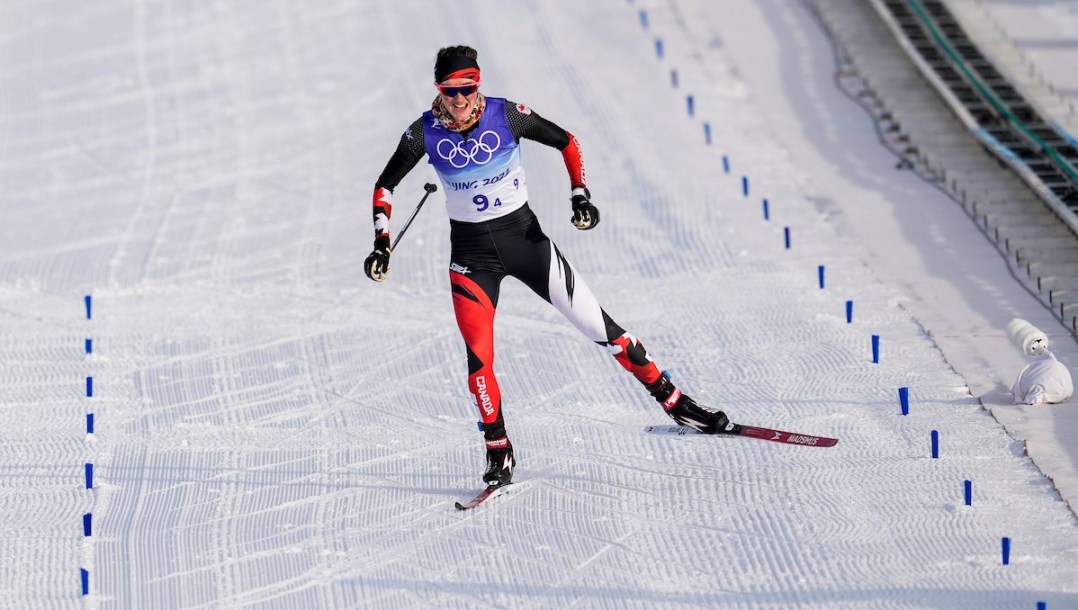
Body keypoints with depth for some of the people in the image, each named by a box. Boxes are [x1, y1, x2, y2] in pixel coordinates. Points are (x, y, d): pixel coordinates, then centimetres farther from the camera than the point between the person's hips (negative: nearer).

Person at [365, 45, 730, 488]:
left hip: (524, 236, 0)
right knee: (478, 354, -13)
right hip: (471, 252, 0)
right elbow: (384, 186, 0)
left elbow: (566, 142, 1)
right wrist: (382, 242, -11)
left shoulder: (506, 115, -13)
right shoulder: (425, 132, -11)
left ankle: (673, 401, 10)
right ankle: (498, 453, 4)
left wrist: (581, 195, -10)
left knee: (595, 324, -1)